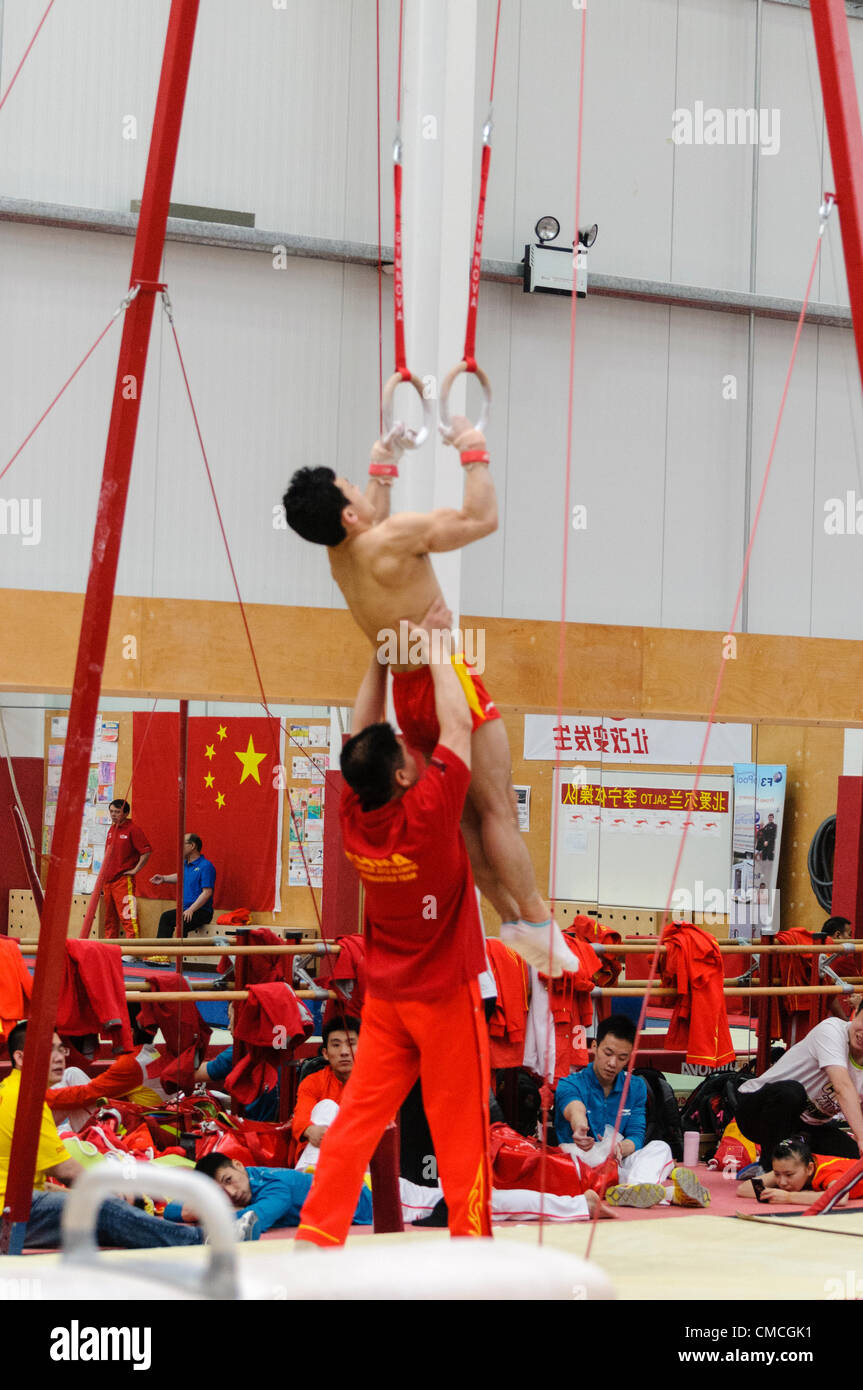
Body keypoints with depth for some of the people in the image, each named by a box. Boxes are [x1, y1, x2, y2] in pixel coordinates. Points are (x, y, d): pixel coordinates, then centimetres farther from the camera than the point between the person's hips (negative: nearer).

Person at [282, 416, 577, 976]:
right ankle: (537, 921, -1)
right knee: (498, 809, -3)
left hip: (406, 692, 8)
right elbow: (483, 519, -18)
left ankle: (511, 916, 17)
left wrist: (384, 466, 34)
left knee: (468, 813, 13)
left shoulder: (342, 553, 3)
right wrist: (475, 453, -7)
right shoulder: (395, 538, -22)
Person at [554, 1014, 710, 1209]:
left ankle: (635, 1188, -61)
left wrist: (621, 1148, -26)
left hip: (620, 1167, 4)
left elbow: (636, 1136, 1)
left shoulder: (636, 1087, 14)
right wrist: (580, 1126, -54)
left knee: (659, 1147, -23)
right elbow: (575, 1109, -28)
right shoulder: (569, 1085, -2)